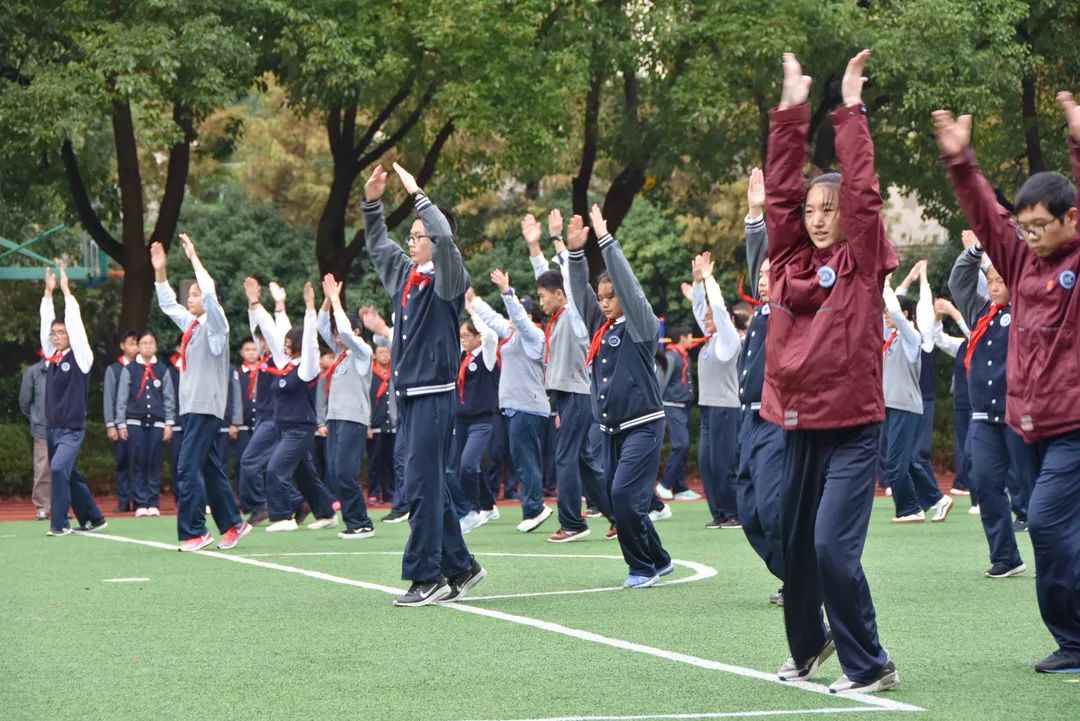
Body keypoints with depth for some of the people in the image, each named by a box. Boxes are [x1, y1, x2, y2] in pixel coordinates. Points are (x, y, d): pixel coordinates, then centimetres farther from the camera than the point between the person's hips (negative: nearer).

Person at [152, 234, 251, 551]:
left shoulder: (215, 323, -7)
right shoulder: (190, 322, 15)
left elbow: (210, 293, -22)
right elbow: (167, 303, 26)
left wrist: (193, 258, -17)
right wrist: (159, 270, 15)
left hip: (207, 406, -9)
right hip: (190, 405, 9)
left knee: (188, 468, -14)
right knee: (209, 467, 12)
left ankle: (194, 532, -12)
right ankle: (233, 523, 20)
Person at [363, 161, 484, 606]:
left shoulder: (446, 280, -6)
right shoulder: (405, 276, 14)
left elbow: (445, 238, -24)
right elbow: (377, 245, 27)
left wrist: (416, 194, -17)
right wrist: (372, 202, 16)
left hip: (435, 394, -8)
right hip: (408, 394, 8)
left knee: (422, 485, -10)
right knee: (429, 486, 10)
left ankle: (426, 576, -7)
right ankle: (460, 566, 18)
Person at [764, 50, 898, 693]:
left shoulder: (862, 262, -2)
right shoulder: (790, 260, 8)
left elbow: (863, 192, -11)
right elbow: (781, 189, 2)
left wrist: (852, 111, -10)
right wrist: (793, 112, -2)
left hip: (852, 427, -5)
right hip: (797, 426, 5)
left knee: (834, 547, -14)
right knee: (793, 544, 13)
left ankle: (869, 664, -2)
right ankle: (809, 644, 35)